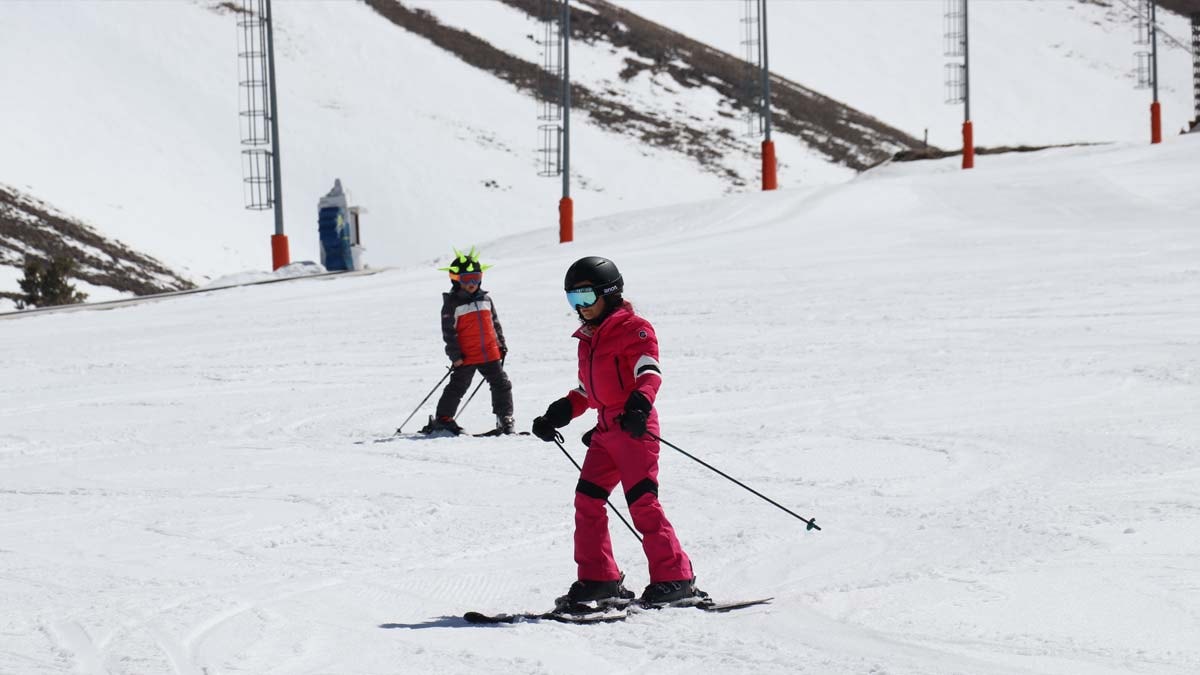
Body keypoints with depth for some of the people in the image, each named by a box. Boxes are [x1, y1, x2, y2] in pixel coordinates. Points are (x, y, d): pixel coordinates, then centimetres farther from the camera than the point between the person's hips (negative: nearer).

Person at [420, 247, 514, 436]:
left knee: (501, 385, 5)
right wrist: (455, 355, -14)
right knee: (457, 387, 1)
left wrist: (501, 345, 15)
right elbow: (448, 331, -10)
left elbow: (495, 323, 19)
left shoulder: (485, 299, 9)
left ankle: (505, 418, 14)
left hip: (490, 354, 5)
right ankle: (442, 419, 11)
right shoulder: (452, 303, -8)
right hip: (466, 357, -5)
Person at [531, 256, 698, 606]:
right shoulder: (588, 339, 21)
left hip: (634, 427, -9)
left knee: (642, 502, -13)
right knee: (587, 499, 2)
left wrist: (640, 403, -35)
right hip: (605, 429, 9)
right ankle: (599, 579, 8)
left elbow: (649, 372, -18)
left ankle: (674, 579, -10)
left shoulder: (633, 328, -4)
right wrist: (556, 416, 22)